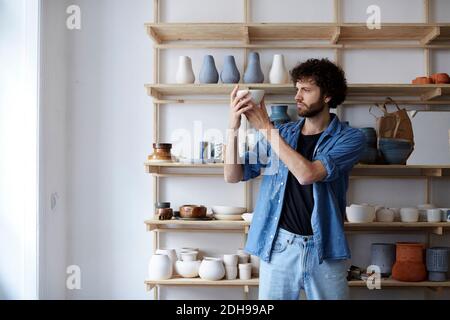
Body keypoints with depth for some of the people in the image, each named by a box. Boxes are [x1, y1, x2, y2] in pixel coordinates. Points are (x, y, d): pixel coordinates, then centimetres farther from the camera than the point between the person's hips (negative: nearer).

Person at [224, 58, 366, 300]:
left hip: (324, 248, -2)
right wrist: (233, 127, -11)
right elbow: (233, 176, 3)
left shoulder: (349, 138, -3)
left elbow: (307, 174, -19)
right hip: (279, 246, 2)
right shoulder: (281, 134, 7)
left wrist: (266, 128, -14)